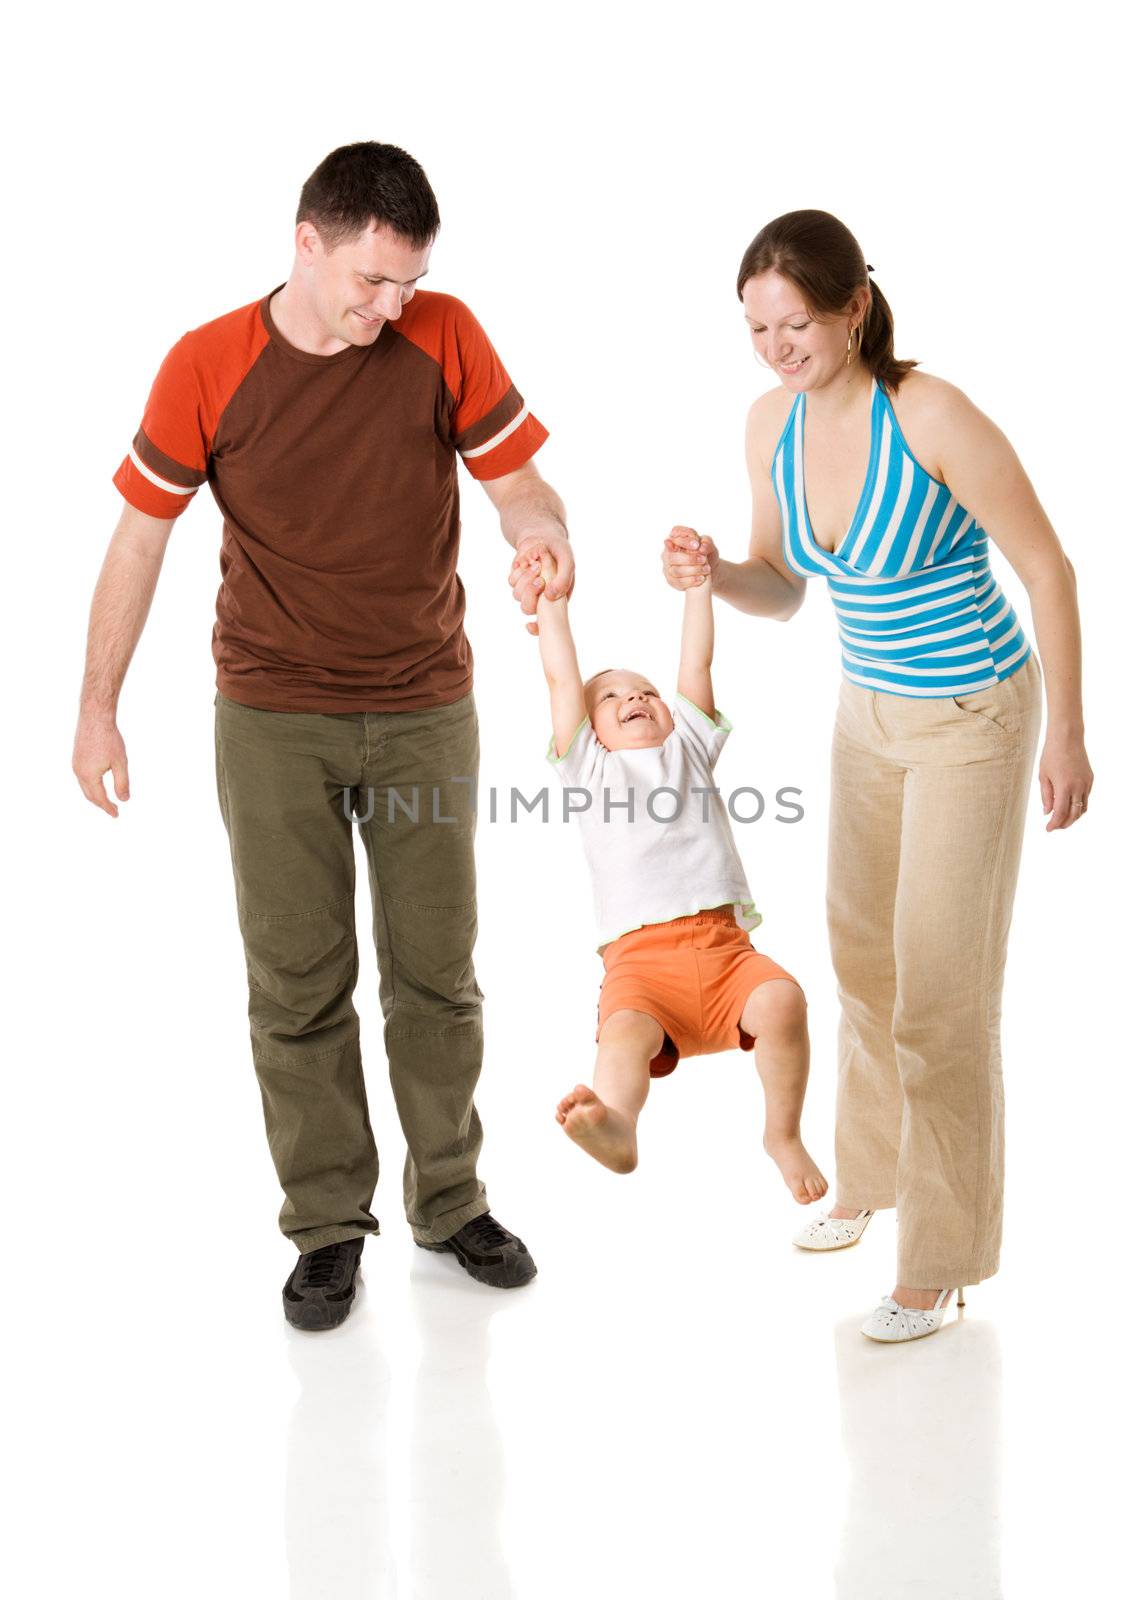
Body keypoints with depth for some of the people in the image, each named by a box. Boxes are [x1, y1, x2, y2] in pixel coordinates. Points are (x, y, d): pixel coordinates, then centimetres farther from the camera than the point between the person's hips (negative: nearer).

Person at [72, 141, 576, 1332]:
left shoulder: (442, 338, -7)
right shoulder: (207, 367, -8)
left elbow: (519, 480, -4)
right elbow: (141, 536, -1)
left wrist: (543, 529, -29)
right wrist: (97, 711, 0)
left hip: (423, 711, 1)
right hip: (273, 720, -1)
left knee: (437, 973, 9)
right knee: (297, 985, 4)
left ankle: (451, 1201, 26)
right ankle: (327, 1225, 18)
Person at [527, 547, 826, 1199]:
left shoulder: (688, 747, 26)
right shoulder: (589, 766, 21)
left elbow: (698, 662, 19)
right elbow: (563, 680, 15)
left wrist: (699, 579, 18)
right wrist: (553, 600, 17)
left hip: (722, 944, 2)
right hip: (640, 956, -2)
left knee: (781, 999, -27)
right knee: (625, 1030, -33)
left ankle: (784, 1134, -10)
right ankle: (615, 1126, -60)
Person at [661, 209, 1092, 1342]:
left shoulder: (933, 417, -25)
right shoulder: (772, 424, -6)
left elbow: (1047, 569, -17)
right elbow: (781, 593, 4)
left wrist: (1066, 735, -14)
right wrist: (713, 574, -18)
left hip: (973, 719, -7)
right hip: (868, 710, 7)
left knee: (941, 990, -1)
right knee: (863, 954, 20)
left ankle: (940, 1259, 17)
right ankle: (869, 1176, 43)